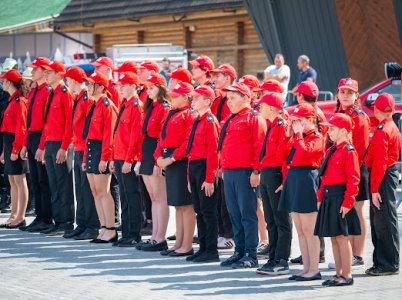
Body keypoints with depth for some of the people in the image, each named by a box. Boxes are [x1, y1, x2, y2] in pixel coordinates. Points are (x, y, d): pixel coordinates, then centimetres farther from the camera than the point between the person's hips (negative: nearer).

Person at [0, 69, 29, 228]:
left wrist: (15, 149, -20)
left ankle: (20, 218, -3)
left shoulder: (19, 101, -13)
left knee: (20, 181, -5)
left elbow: (21, 128, -18)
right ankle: (14, 215, 17)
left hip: (16, 144, -10)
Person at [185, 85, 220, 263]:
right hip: (194, 168, 9)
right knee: (199, 211, 12)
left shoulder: (210, 121, -12)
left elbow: (213, 152, -16)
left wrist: (209, 179, -19)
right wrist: (190, 177, 17)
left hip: (205, 168, -9)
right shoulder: (197, 122, 15)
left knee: (208, 211, -4)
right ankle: (203, 248, 18)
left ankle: (211, 251, 1)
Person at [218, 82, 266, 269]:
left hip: (245, 173, -8)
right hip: (229, 173, 8)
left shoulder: (254, 118, -6)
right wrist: (223, 169, 19)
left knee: (248, 214, -6)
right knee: (234, 214, 10)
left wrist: (256, 171, -17)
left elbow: (260, 146, -12)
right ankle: (239, 252, 17)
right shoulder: (229, 121, 19)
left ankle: (251, 256, -3)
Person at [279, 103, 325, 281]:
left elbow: (303, 152, -24)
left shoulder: (316, 138, -7)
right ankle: (306, 268, 16)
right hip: (293, 178, 9)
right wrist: (288, 135, 11)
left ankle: (314, 270, -3)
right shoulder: (299, 137, 19)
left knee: (309, 229, -7)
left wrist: (297, 134, -13)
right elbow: (286, 156, 16)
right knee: (300, 230, 11)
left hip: (306, 181, -9)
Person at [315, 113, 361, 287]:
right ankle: (339, 273, 17)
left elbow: (353, 179, -14)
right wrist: (321, 197, 14)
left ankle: (347, 275, 1)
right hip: (329, 197, 9)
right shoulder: (331, 151, 15)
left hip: (340, 197, -9)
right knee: (334, 237, 11)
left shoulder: (349, 151, -11)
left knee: (342, 237, -5)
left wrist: (347, 202, -18)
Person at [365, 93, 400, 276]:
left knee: (385, 222, -5)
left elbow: (379, 163, -21)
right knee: (378, 221, 14)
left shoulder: (381, 132, -18)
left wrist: (374, 189, -19)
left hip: (383, 178, -10)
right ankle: (381, 262, 19)